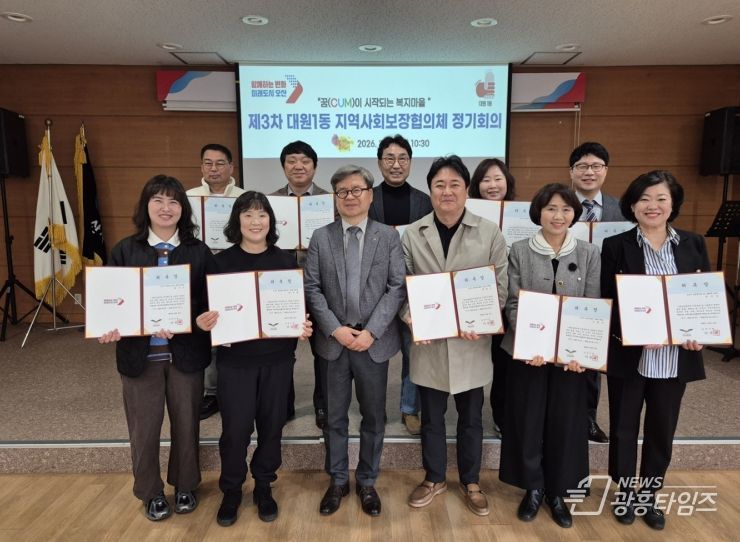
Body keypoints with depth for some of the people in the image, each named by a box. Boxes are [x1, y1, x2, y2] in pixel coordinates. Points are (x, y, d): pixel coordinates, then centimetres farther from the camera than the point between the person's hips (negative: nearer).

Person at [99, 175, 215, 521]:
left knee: (186, 424, 14)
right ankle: (151, 493, 35)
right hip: (139, 353, 0)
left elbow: (210, 302, -5)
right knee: (144, 428, 11)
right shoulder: (124, 251, 1)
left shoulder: (198, 252, -1)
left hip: (186, 353, 0)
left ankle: (185, 486, 37)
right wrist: (110, 329, -18)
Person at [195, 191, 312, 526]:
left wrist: (304, 327, -14)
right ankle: (231, 491, 29)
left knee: (271, 425, 12)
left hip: (277, 357, 1)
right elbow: (209, 308, 1)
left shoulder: (285, 260, 0)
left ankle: (263, 487, 34)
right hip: (235, 358, -1)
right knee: (235, 429, 4)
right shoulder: (221, 261, -2)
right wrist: (203, 322, -20)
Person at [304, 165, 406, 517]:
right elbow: (312, 288, -1)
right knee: (335, 416, 12)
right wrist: (336, 329, -12)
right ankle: (338, 480, 31)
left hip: (375, 341, 0)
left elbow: (397, 288, -5)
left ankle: (367, 482, 31)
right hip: (332, 341, 1)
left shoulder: (389, 236, 1)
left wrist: (371, 331, -14)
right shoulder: (320, 238, 4)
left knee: (373, 416, 12)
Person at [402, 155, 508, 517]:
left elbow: (500, 287, -1)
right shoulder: (412, 235, 0)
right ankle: (434, 478, 37)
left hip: (472, 342, 0)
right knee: (431, 416, 15)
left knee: (471, 416, 15)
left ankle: (470, 482, 37)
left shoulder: (490, 233, -3)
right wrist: (409, 317, -16)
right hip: (429, 341, 1)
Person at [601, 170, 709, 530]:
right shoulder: (615, 246, -5)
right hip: (628, 355, -2)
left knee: (662, 431, 16)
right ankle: (625, 493, 33)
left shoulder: (694, 245, 5)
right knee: (623, 428, 12)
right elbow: (605, 302, -7)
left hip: (676, 358, 3)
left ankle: (650, 495, 36)